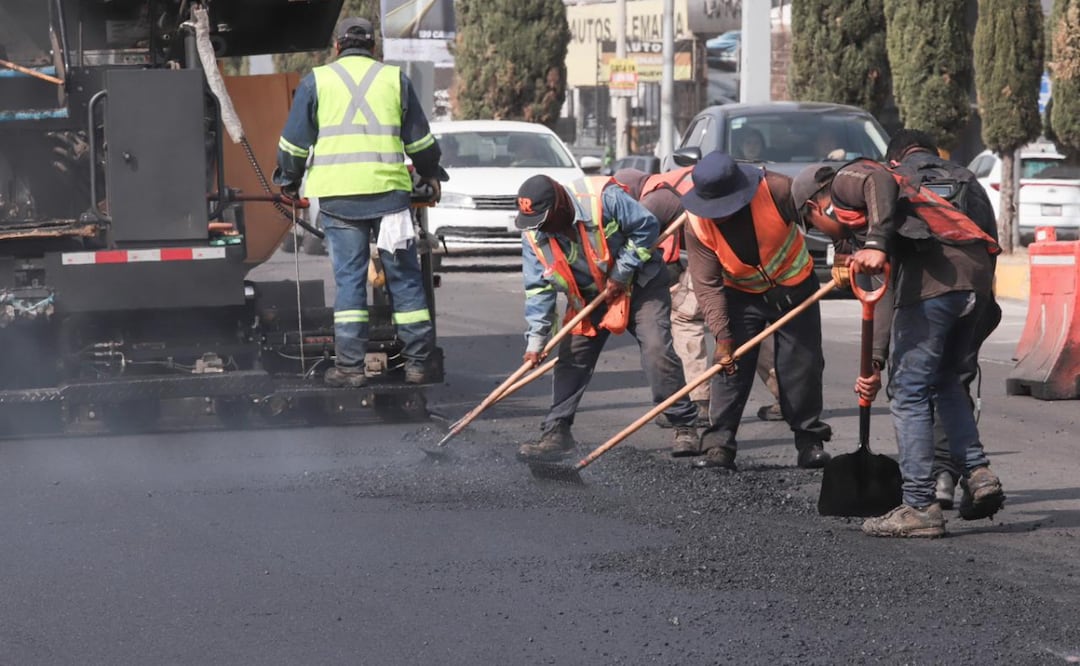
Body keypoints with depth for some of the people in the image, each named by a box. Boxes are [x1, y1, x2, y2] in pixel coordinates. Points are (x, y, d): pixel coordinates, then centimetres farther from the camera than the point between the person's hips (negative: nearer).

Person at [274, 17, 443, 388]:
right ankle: (417, 363, 7)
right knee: (404, 277, 6)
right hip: (389, 191, 1)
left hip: (337, 196, -1)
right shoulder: (395, 79, 11)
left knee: (349, 278, 2)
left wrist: (288, 181, 25)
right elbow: (420, 139, 17)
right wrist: (431, 176, 33)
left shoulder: (316, 81, 8)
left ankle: (350, 366, -1)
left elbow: (294, 142, 9)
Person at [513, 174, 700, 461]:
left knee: (656, 349, -16)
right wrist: (536, 338, -17)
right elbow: (538, 288, -9)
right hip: (588, 295, 5)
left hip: (640, 284, -5)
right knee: (571, 359, -2)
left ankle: (685, 426, -6)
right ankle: (556, 433, 4)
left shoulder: (604, 199, -30)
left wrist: (621, 273, -21)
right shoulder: (534, 234, -14)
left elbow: (647, 226, -20)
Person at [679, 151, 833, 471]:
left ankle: (810, 441, 15)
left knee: (802, 366, 1)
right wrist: (722, 336, -26)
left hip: (795, 288, -1)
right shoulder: (698, 225, -23)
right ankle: (719, 446, -7)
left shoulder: (776, 189, -30)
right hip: (742, 297, 1)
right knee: (730, 367, -9)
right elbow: (708, 285, -20)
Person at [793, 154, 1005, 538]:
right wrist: (875, 366, 36)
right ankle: (977, 473, 12)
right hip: (976, 273, 9)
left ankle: (920, 507, 0)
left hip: (933, 274, -9)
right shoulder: (861, 226, 36)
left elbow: (881, 181, -11)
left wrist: (877, 245, -22)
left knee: (909, 392, -1)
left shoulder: (847, 179, 13)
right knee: (945, 381, 25)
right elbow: (890, 295, 36)